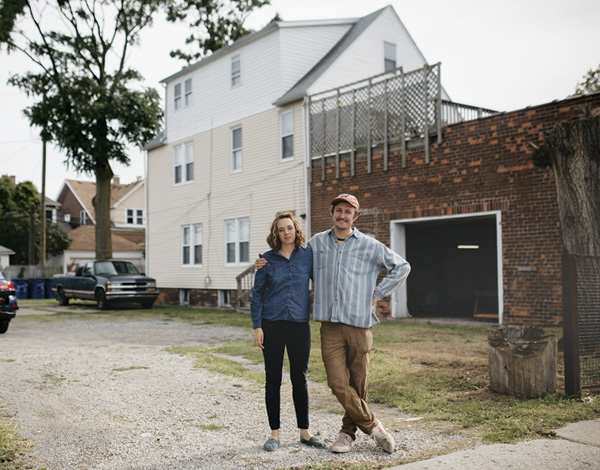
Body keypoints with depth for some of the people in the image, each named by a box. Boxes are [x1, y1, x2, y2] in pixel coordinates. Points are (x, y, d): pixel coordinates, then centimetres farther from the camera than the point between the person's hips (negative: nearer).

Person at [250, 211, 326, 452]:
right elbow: (257, 294, 2)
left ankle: (304, 432, 21)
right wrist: (257, 327, -3)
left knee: (299, 379, 9)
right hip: (272, 324, 0)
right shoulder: (267, 259, 0)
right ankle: (274, 433, 17)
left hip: (299, 324, 1)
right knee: (273, 379, 6)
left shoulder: (308, 256, 2)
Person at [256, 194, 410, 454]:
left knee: (358, 384, 5)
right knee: (338, 383, -7)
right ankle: (373, 426, 11)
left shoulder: (370, 246, 4)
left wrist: (377, 295, 5)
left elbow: (401, 267, 11)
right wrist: (269, 264, 12)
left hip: (359, 324, -1)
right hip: (330, 326, 1)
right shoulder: (317, 243, 10)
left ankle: (348, 432, 25)